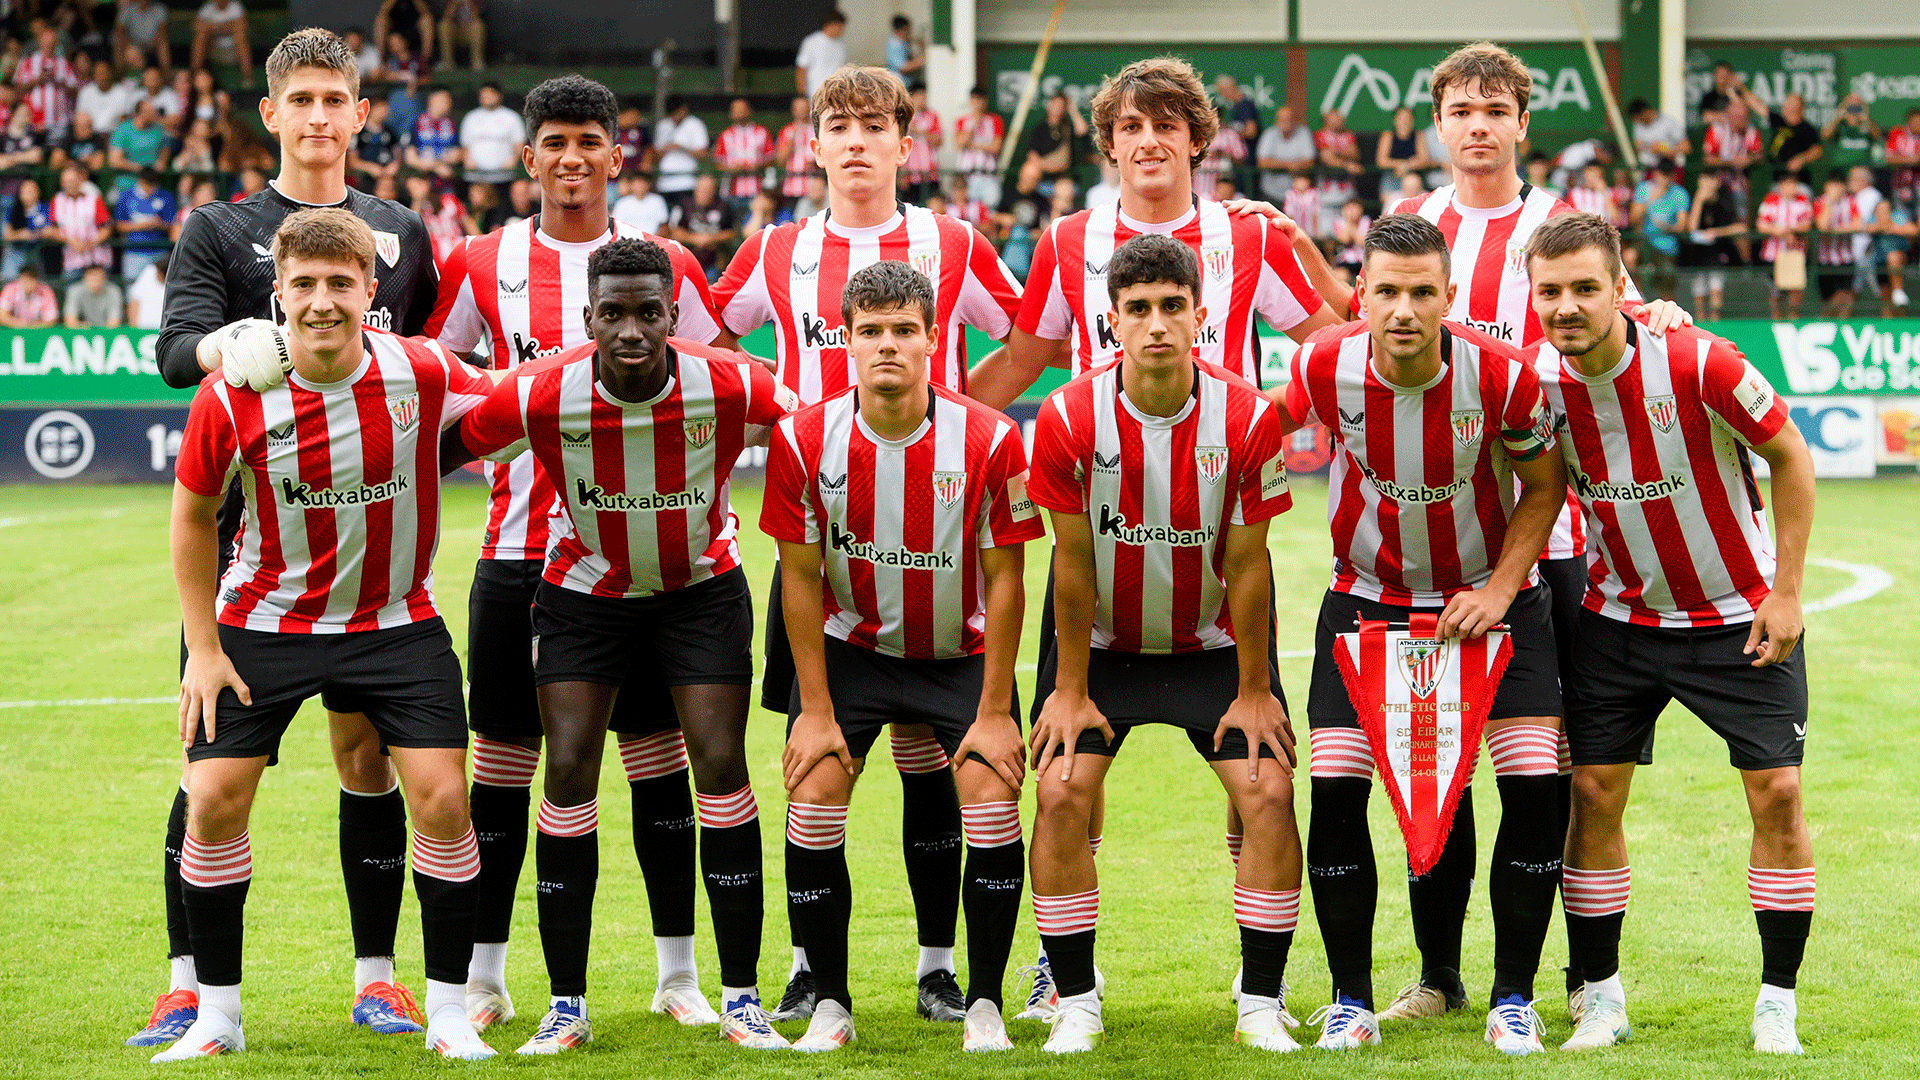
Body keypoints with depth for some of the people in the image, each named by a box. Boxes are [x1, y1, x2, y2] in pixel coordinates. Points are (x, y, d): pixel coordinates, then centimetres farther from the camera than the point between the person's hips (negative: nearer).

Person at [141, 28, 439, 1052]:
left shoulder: (401, 234, 14)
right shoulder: (219, 230, 6)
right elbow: (174, 346, -8)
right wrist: (231, 350, -29)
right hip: (245, 523, -2)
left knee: (367, 745, 3)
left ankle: (375, 973, 11)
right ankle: (190, 982, 2)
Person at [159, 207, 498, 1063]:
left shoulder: (421, 374, -17)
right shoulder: (231, 399, -17)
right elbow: (193, 515, -1)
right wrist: (204, 650, -1)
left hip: (396, 623, 0)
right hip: (265, 623, 0)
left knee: (442, 799, -8)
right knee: (214, 800, -6)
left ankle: (447, 1010, 7)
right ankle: (217, 1014, 9)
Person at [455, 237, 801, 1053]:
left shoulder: (729, 386, -24)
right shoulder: (541, 395, -25)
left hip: (701, 587, 0)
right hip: (585, 592, 0)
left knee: (721, 763, -8)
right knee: (568, 769, -8)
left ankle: (741, 999, 2)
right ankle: (566, 1007, 2)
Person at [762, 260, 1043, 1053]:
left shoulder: (989, 440, -19)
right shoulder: (804, 439, -16)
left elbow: (1003, 579, -12)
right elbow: (800, 576, -8)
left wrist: (994, 713, -12)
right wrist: (816, 711, -10)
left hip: (962, 652, -1)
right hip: (849, 646, 1)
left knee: (993, 800, -14)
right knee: (814, 795, -12)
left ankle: (984, 1003, 2)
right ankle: (830, 1004, 2)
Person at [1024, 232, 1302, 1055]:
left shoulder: (1247, 419, -18)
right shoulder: (1070, 418, -19)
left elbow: (1244, 566, -11)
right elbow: (1074, 563, -11)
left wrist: (1253, 690, -6)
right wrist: (1070, 690, -7)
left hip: (1213, 645, 0)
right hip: (1104, 645, 0)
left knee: (1268, 793, -12)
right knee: (1061, 793, -14)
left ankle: (1260, 1005, 0)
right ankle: (1075, 1004, 0)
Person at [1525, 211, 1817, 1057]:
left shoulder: (1697, 364, -23)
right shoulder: (1537, 385, -13)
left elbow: (1789, 455, -10)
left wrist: (1785, 594, -10)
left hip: (1739, 616, -3)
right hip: (1619, 620, 3)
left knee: (1776, 793, -7)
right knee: (1594, 794, -2)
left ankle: (1777, 1004, 5)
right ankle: (1601, 998, 12)